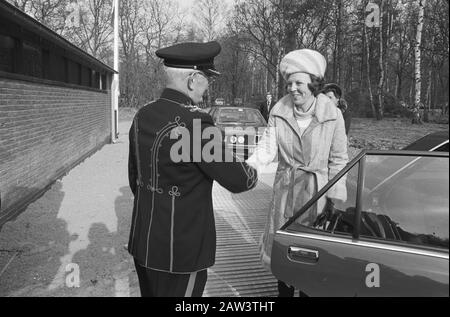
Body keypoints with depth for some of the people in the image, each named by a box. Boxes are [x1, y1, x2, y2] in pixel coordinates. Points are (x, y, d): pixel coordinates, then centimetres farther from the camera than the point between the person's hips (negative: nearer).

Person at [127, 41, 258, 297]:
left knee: (151, 292, 23)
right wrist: (253, 174, 6)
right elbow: (238, 180, -16)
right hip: (180, 251, -8)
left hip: (143, 241, 8)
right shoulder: (194, 123, -24)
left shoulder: (142, 116, 1)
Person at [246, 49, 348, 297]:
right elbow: (268, 147, -10)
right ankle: (284, 290, 35)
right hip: (285, 188, 3)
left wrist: (333, 197, -4)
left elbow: (338, 160, -3)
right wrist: (247, 168, -28)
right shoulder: (279, 112, -6)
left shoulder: (332, 115, -10)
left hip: (316, 191, -2)